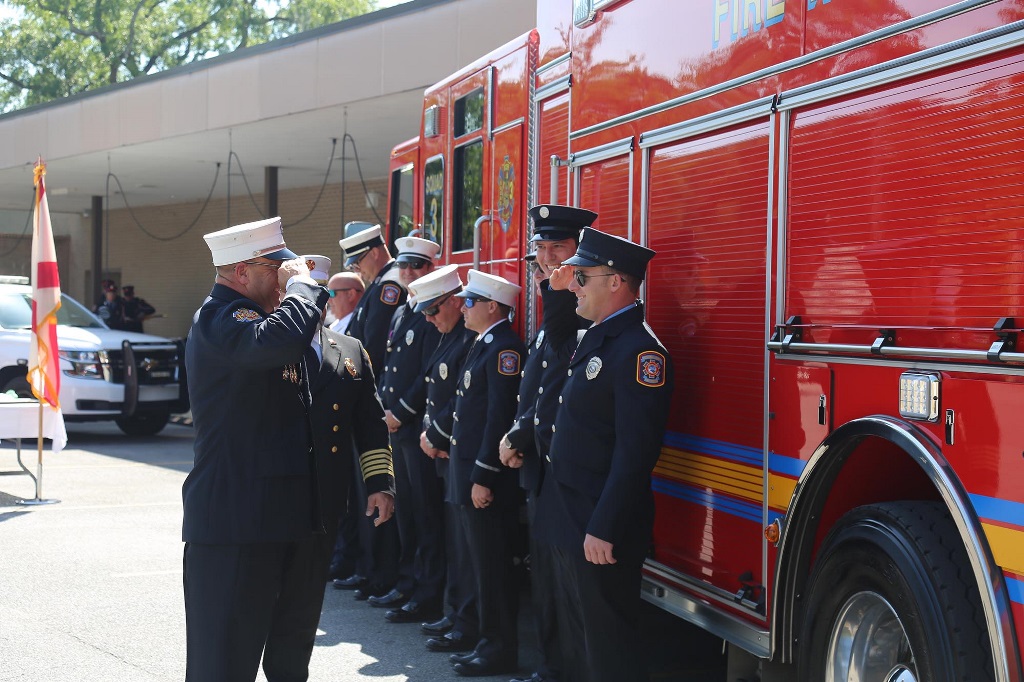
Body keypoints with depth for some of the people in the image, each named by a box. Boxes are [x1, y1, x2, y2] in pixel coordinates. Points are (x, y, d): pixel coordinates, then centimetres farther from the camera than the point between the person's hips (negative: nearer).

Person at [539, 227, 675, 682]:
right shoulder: (594, 340, 14)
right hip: (569, 524, 10)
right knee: (577, 644, 18)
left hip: (600, 530, -10)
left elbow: (635, 452, -25)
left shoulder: (639, 350, -19)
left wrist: (604, 530, -26)